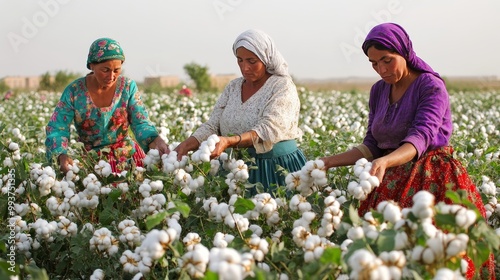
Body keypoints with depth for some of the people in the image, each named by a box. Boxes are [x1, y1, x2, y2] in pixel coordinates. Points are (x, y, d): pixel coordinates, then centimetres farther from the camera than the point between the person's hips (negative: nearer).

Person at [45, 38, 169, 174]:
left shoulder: (128, 87, -3)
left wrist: (155, 139, -32)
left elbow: (141, 123, -8)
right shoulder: (74, 91, -7)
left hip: (127, 156, 1)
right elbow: (57, 129, -10)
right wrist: (61, 156, -31)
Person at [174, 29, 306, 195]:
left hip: (278, 168, -4)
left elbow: (269, 130, -23)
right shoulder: (233, 87, 9)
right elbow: (213, 125, 2)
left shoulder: (282, 86, -9)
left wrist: (229, 141, -36)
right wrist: (186, 145, -17)